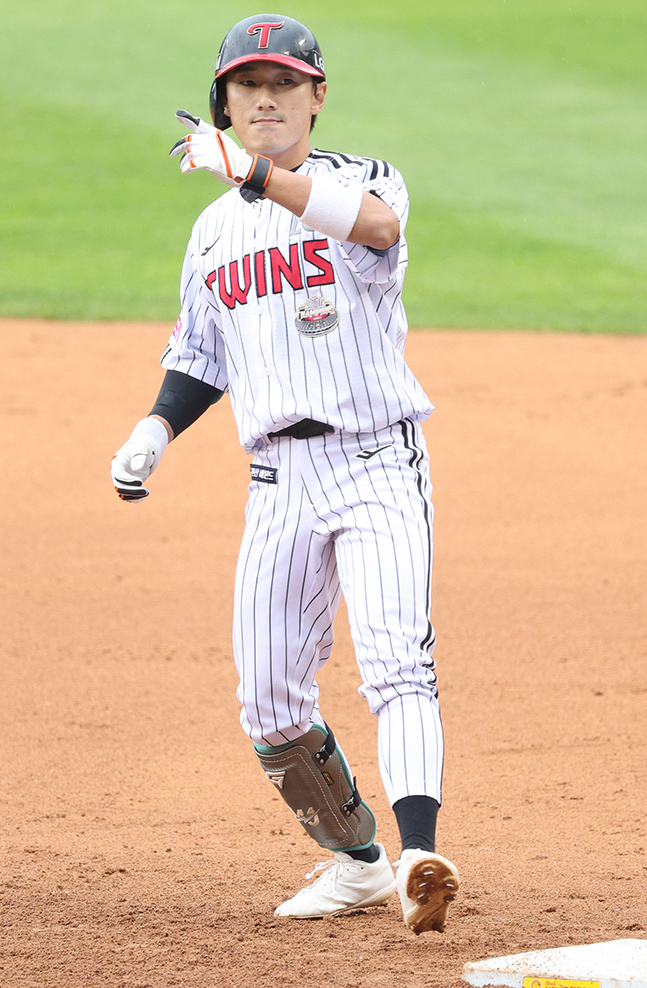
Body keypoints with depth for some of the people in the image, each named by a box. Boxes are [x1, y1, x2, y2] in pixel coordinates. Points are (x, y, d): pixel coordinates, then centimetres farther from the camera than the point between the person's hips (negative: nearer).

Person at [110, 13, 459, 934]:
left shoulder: (358, 180, -2)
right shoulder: (214, 230, 16)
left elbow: (377, 220, -28)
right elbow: (200, 359, 24)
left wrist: (256, 172, -37)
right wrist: (154, 432, 5)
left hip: (378, 465, -6)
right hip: (279, 481, 6)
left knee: (396, 659, -22)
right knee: (269, 701, 5)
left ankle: (419, 859, -35)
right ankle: (354, 859, 23)